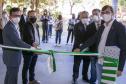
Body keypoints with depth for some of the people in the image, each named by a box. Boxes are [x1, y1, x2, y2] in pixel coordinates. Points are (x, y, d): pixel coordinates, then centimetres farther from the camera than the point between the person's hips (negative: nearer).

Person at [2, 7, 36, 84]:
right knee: (13, 77, -1)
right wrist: (30, 47, -24)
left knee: (10, 75, 22)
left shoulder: (15, 26, 10)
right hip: (12, 56, -10)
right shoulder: (9, 27, -22)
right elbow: (17, 41, -26)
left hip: (13, 55, 10)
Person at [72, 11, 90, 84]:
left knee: (86, 63, 14)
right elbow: (77, 37, -13)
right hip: (79, 47, -4)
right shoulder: (77, 26, -3)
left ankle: (85, 76, 31)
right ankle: (75, 78, 17)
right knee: (77, 63, 4)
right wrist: (80, 44, -23)